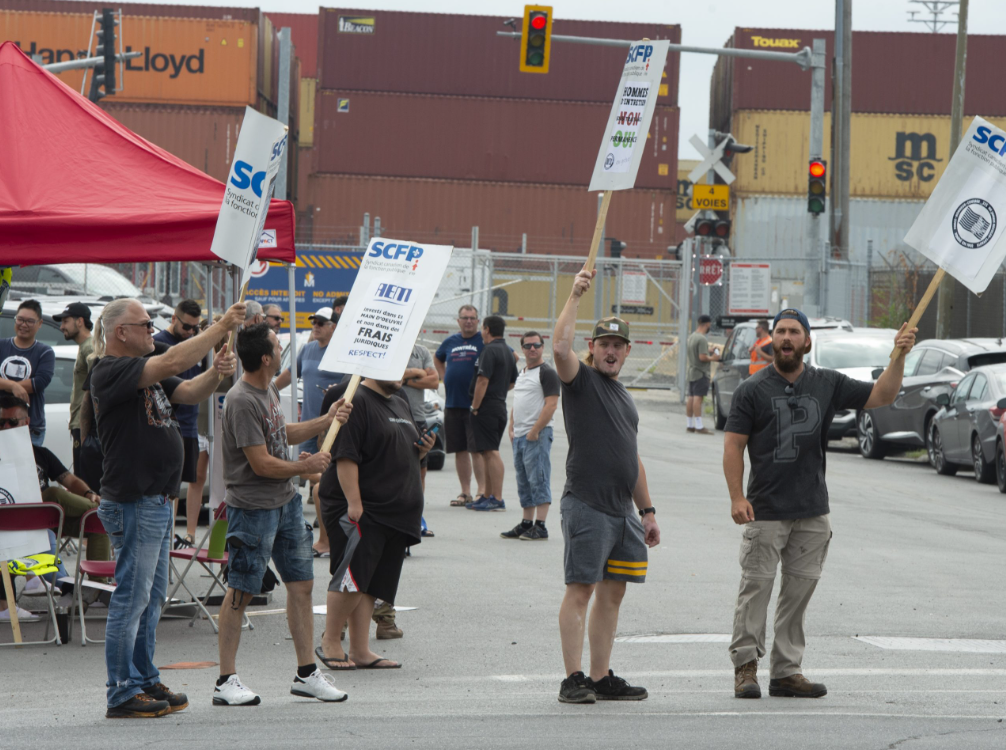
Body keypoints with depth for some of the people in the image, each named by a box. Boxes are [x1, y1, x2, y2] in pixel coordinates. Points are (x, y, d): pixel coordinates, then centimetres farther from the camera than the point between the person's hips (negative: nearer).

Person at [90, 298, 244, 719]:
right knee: (131, 598, -6)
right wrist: (222, 327, -20)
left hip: (157, 502, 10)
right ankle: (122, 693, -2)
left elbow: (190, 393, 11)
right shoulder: (110, 371, -14)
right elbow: (172, 362, -24)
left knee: (152, 597, 15)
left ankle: (146, 681, 24)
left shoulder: (146, 374, 17)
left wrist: (215, 373, -10)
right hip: (133, 504, -10)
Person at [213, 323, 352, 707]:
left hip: (286, 500, 9)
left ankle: (306, 673, 15)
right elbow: (262, 463, -21)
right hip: (252, 506, -9)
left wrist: (325, 421, 25)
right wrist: (306, 467, -7)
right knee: (240, 592, -3)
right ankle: (226, 681, 3)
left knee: (301, 585, 9)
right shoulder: (241, 401, -21)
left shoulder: (269, 388, 10)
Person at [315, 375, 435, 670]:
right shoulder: (356, 402, -10)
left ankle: (360, 651, 8)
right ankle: (329, 643, -1)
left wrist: (422, 450, 7)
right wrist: (353, 502, -22)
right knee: (353, 575, -14)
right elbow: (345, 457, -16)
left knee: (371, 584, 7)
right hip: (360, 510, -9)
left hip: (394, 512, 9)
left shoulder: (400, 404, 20)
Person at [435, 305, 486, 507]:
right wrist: (444, 379, 18)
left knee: (477, 449, -9)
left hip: (475, 404, -6)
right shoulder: (450, 342, 14)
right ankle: (465, 492, 13)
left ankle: (482, 491, -7)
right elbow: (437, 359, 33)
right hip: (452, 404, 6)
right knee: (459, 450, 7)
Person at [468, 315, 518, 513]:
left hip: (487, 407, -10)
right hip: (501, 406, 10)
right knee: (489, 453, 15)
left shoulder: (489, 351, -13)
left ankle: (497, 499, -13)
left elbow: (483, 381, -20)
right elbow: (512, 383, 23)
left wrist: (475, 407, -15)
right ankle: (488, 497, 21)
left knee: (491, 452, -10)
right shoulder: (507, 351, 16)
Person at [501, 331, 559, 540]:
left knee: (538, 479, -10)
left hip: (537, 435, -9)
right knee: (524, 481, 12)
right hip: (519, 436, 9)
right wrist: (512, 429, 10)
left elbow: (551, 405, -16)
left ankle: (540, 527, -11)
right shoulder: (522, 374, 19)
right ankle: (527, 523, 17)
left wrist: (535, 431, -20)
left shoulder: (547, 373, -8)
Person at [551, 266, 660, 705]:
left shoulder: (624, 397, 22)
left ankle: (602, 678, 13)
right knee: (580, 590, -8)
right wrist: (576, 295, -22)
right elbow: (560, 347, -22)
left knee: (612, 593, 8)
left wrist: (647, 511, 23)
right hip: (586, 505, -8)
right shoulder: (581, 380, 0)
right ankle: (573, 680, -8)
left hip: (622, 510, 8)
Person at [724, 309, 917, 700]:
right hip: (765, 511, -4)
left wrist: (898, 357, -4)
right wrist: (737, 497, -12)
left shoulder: (828, 384, 10)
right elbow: (733, 446, -2)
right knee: (756, 587, -7)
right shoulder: (752, 390, 0)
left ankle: (787, 671, 11)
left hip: (813, 512, 4)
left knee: (799, 591, 6)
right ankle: (745, 665, 1)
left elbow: (881, 395, 12)